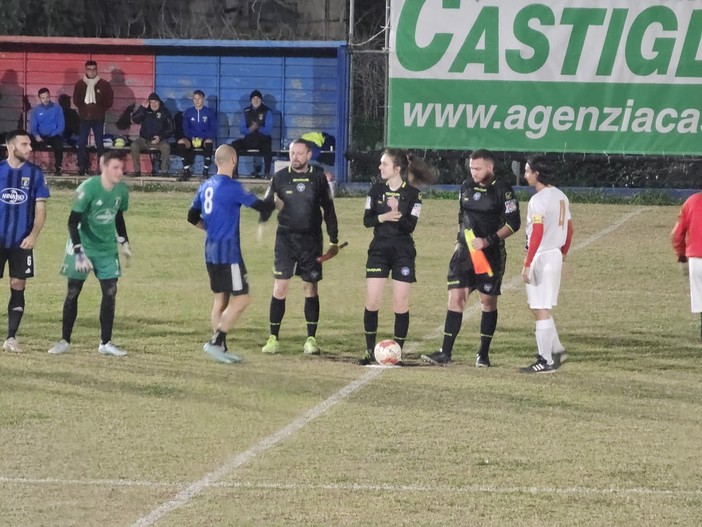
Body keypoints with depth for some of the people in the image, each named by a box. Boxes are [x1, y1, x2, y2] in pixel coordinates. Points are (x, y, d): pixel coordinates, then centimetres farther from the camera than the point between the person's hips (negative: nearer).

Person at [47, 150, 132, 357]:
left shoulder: (122, 191, -4)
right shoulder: (89, 188, -21)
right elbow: (73, 222, -20)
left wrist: (124, 242, 14)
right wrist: (79, 252, -25)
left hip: (108, 248, 4)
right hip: (83, 245, -4)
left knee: (110, 292, -3)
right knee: (73, 292, 0)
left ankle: (105, 343, 6)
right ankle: (65, 341, 11)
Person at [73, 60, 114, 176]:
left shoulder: (104, 84, -1)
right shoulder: (79, 84, 4)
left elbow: (109, 101, 4)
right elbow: (76, 100, 14)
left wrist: (100, 110, 1)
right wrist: (83, 108, 5)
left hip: (98, 119, -2)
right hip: (84, 118, 2)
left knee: (99, 144, -4)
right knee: (81, 144, 0)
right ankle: (82, 168, 7)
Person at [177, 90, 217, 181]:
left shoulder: (210, 112, 6)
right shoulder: (188, 112, 12)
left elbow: (213, 130, -1)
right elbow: (185, 129, 6)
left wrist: (202, 137, -18)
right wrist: (193, 138, -15)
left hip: (205, 139, -2)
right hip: (192, 139, 2)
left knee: (209, 142, -38)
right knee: (181, 142, -31)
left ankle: (206, 171, -28)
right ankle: (186, 171, -23)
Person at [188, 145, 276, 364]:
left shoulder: (206, 186, 9)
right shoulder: (231, 187, -15)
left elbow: (192, 217, 17)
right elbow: (260, 206, -14)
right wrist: (276, 204, 6)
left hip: (211, 251, 9)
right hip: (228, 251, -9)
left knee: (221, 298, 13)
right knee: (241, 298, -4)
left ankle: (220, 348, 14)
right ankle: (215, 342, -9)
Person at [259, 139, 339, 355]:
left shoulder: (318, 177, 3)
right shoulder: (280, 177, 2)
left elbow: (328, 209, 9)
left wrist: (334, 240, 8)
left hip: (311, 240, 1)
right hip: (286, 238, -1)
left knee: (311, 287, 4)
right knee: (280, 287, -7)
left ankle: (311, 339, 10)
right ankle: (273, 338, -2)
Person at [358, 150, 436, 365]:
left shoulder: (412, 194, -4)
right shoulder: (377, 190, 4)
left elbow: (411, 226, -10)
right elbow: (367, 220, -1)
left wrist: (398, 215, -27)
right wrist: (383, 217, -19)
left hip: (403, 253, -2)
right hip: (379, 250, 2)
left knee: (401, 304, -1)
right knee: (372, 301, -3)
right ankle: (370, 350, 7)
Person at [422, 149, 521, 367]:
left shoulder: (503, 190, -9)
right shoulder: (467, 187, 8)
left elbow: (513, 223, -10)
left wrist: (489, 240, -18)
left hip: (491, 254, -4)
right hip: (465, 250, 4)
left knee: (488, 301, 5)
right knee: (456, 297, -5)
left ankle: (483, 354, 15)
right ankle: (445, 353, -5)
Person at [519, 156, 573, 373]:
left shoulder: (538, 200, -17)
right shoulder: (561, 196, 11)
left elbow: (537, 233, -23)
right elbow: (569, 228, 18)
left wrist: (527, 264, -22)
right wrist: (563, 253, 29)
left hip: (542, 257, -9)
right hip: (556, 256, 9)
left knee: (541, 309, -4)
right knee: (539, 306, 19)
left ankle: (546, 361, -2)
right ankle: (556, 350, 20)